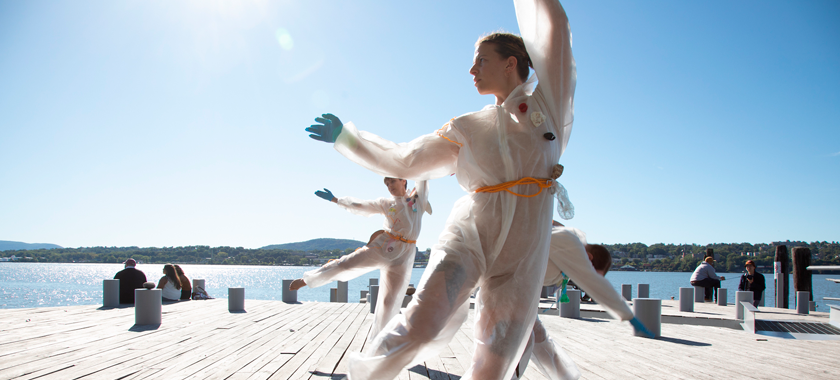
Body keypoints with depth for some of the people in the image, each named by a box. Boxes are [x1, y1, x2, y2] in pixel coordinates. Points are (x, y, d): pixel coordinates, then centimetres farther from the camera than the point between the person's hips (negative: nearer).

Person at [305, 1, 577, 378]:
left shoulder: (548, 102, 10)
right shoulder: (468, 129, 14)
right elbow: (404, 160, 20)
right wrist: (345, 136, 23)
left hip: (520, 254, 0)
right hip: (468, 236, 1)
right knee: (424, 321, -25)